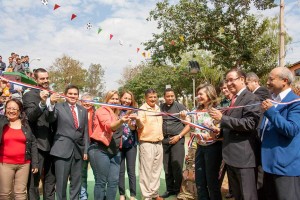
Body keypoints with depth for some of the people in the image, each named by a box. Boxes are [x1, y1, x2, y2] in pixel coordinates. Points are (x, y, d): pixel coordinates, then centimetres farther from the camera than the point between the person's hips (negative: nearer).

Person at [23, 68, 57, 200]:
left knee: (50, 179, 17)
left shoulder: (52, 95, 12)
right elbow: (30, 117, -22)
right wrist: (42, 103, -35)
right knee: (34, 180, 4)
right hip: (38, 143, -6)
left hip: (51, 144, 6)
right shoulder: (30, 95, -6)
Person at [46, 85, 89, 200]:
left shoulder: (83, 110, 12)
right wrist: (51, 104, -35)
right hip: (63, 149, -4)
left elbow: (85, 132, 12)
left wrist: (85, 150, 7)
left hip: (78, 150, 4)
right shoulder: (58, 107, 1)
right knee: (61, 181, 4)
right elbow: (49, 119, -18)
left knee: (76, 182, 13)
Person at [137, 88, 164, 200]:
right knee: (146, 170, 0)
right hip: (147, 144, -7)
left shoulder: (158, 108, 12)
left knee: (157, 170, 14)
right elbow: (140, 125, -22)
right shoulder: (142, 109, -10)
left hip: (158, 143, 7)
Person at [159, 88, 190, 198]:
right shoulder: (160, 108, 7)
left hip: (177, 139, -3)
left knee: (176, 166, -2)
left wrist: (179, 136, -9)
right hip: (164, 140, 3)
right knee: (167, 167, 9)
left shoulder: (180, 107, -1)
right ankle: (169, 189, 23)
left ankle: (178, 190, 14)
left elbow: (188, 125, 0)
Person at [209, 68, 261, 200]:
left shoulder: (251, 98, -11)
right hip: (231, 155, 9)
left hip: (244, 156, -9)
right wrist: (220, 130, 6)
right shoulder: (233, 100, 15)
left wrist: (222, 118, -23)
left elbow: (250, 123, -24)